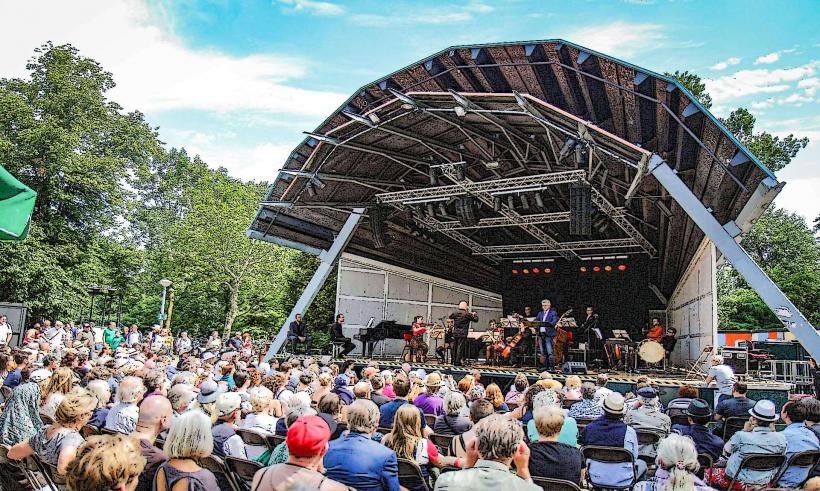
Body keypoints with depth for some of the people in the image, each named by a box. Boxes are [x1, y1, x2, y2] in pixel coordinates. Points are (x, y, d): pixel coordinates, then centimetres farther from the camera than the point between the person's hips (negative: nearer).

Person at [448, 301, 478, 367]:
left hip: (455, 333, 5)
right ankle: (458, 362, -6)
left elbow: (450, 316, 24)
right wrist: (475, 314, 17)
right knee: (460, 347, -4)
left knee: (455, 347, 13)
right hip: (463, 334, -5)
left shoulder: (455, 313, 3)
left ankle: (454, 361, 20)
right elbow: (476, 319, -2)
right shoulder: (467, 314, -10)